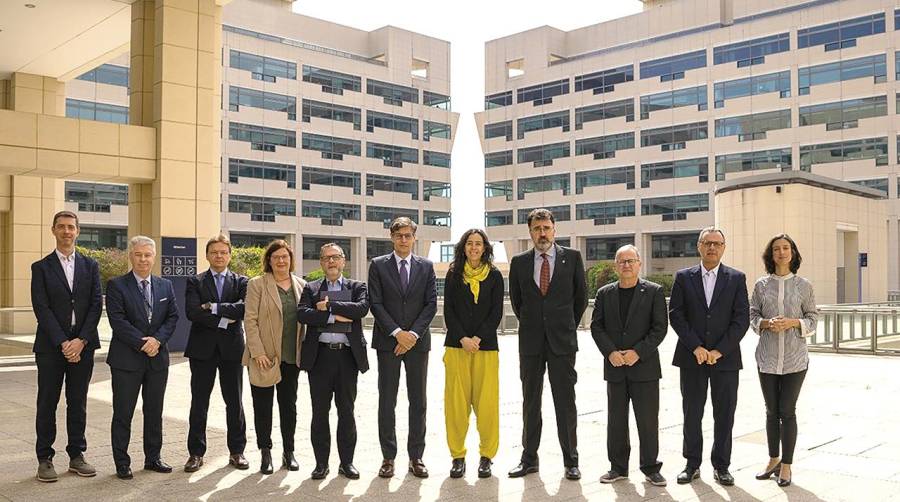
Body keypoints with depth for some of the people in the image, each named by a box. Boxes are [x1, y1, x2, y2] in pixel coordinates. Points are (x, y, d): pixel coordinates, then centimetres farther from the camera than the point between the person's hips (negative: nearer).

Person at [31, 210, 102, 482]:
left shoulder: (90, 266, 9)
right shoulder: (41, 267, 2)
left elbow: (96, 305, 2)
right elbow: (41, 309, -6)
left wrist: (81, 341, -10)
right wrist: (63, 343, -14)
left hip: (82, 345, 2)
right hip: (50, 347, -2)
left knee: (78, 403, 9)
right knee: (47, 404, 4)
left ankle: (77, 456, 17)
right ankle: (45, 459, 13)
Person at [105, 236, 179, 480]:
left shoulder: (166, 286, 10)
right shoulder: (116, 285, -4)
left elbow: (173, 317, 5)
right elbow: (118, 321, -12)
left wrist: (157, 339, -11)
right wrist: (142, 343, -17)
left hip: (158, 358, 4)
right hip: (126, 358, -4)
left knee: (155, 411, 12)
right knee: (123, 412, 3)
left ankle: (153, 458, 23)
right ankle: (122, 462, 13)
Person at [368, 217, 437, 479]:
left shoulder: (426, 266, 8)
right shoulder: (378, 265, 3)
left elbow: (431, 303, 2)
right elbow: (376, 303, -3)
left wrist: (414, 334, -9)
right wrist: (397, 332, -12)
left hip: (417, 340, 1)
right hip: (388, 341, -1)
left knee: (418, 401, 5)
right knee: (387, 401, 3)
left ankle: (416, 456, 14)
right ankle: (388, 457, 11)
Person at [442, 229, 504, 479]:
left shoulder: (494, 276, 6)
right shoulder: (453, 274, 8)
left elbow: (496, 313, 1)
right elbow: (448, 310, 3)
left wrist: (478, 338, -11)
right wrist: (462, 339, -9)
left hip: (486, 346, -1)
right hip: (456, 345, 1)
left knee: (486, 402, -3)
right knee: (456, 401, 0)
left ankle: (486, 456, 9)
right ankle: (457, 456, 10)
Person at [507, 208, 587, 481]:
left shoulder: (572, 257, 1)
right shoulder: (519, 262, 5)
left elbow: (581, 297, 9)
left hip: (562, 341, -2)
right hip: (530, 343, 2)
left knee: (565, 402, 2)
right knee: (530, 402, 9)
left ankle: (570, 461, 11)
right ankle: (529, 459, 17)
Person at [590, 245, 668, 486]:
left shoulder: (654, 292, 1)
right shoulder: (604, 294, 9)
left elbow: (660, 327, -5)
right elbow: (596, 326, 4)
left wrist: (638, 352, -14)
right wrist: (610, 352, -11)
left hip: (644, 366, -2)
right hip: (615, 367, 3)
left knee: (648, 419, 1)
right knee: (616, 420, 8)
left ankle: (651, 468, 14)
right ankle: (618, 467, 19)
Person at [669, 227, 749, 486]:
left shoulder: (737, 278, 3)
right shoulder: (683, 277, 4)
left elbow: (742, 319, -3)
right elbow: (676, 316, -1)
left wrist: (719, 350, -11)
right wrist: (696, 347, -11)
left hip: (725, 357, 0)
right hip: (691, 357, 0)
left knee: (724, 414, 5)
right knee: (691, 413, 7)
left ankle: (721, 465, 18)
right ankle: (692, 464, 18)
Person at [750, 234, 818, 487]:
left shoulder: (803, 285, 1)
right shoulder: (761, 285, 4)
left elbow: (813, 318, 3)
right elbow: (752, 315, 6)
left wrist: (792, 322, -15)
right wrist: (767, 323, -14)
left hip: (795, 358, -2)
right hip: (767, 357, 2)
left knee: (787, 411, 0)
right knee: (771, 411, 11)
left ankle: (786, 466, 13)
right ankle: (773, 460, 26)